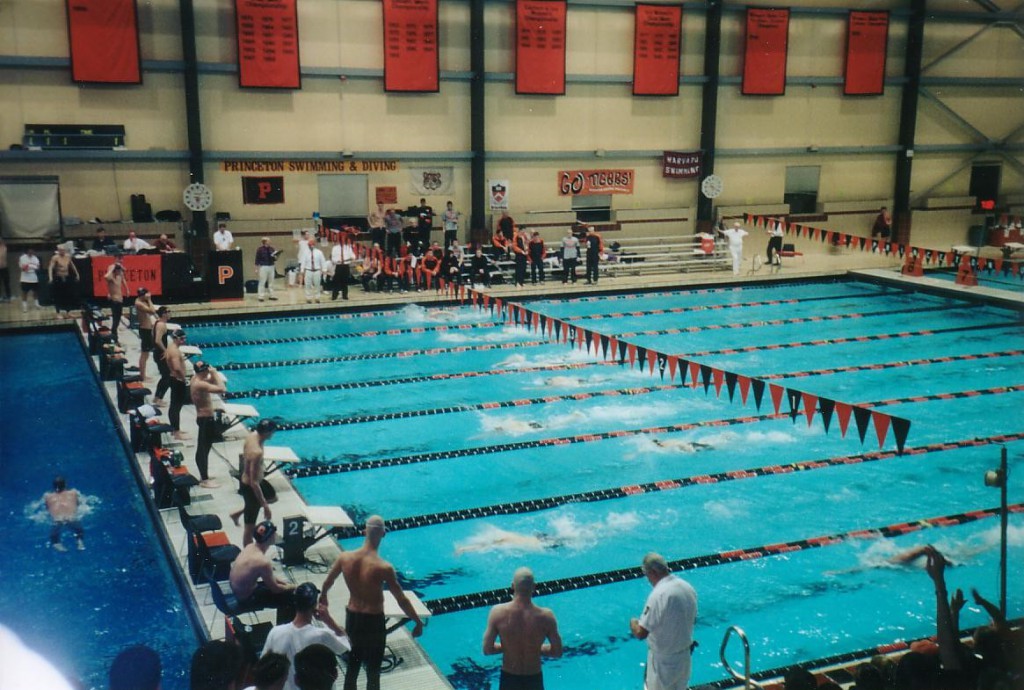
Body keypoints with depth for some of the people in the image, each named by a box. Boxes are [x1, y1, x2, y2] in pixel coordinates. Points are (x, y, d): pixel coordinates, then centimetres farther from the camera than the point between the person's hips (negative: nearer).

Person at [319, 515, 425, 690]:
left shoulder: (345, 557, -9)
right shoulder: (384, 568, -23)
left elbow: (327, 582, 8)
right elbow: (401, 600, -18)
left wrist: (323, 596, 30)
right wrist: (418, 622, -7)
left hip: (352, 618, 5)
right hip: (373, 621, -5)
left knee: (352, 668, 20)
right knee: (373, 672, 9)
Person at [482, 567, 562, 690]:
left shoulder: (497, 612, -18)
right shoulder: (545, 616, -18)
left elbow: (487, 649, -11)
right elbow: (557, 651, -8)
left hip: (509, 678, 0)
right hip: (534, 679, 0)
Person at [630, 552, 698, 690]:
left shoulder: (659, 594, -27)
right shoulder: (687, 587, -2)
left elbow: (641, 633, -26)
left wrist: (633, 622, -5)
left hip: (663, 660, -7)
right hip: (684, 654, 7)